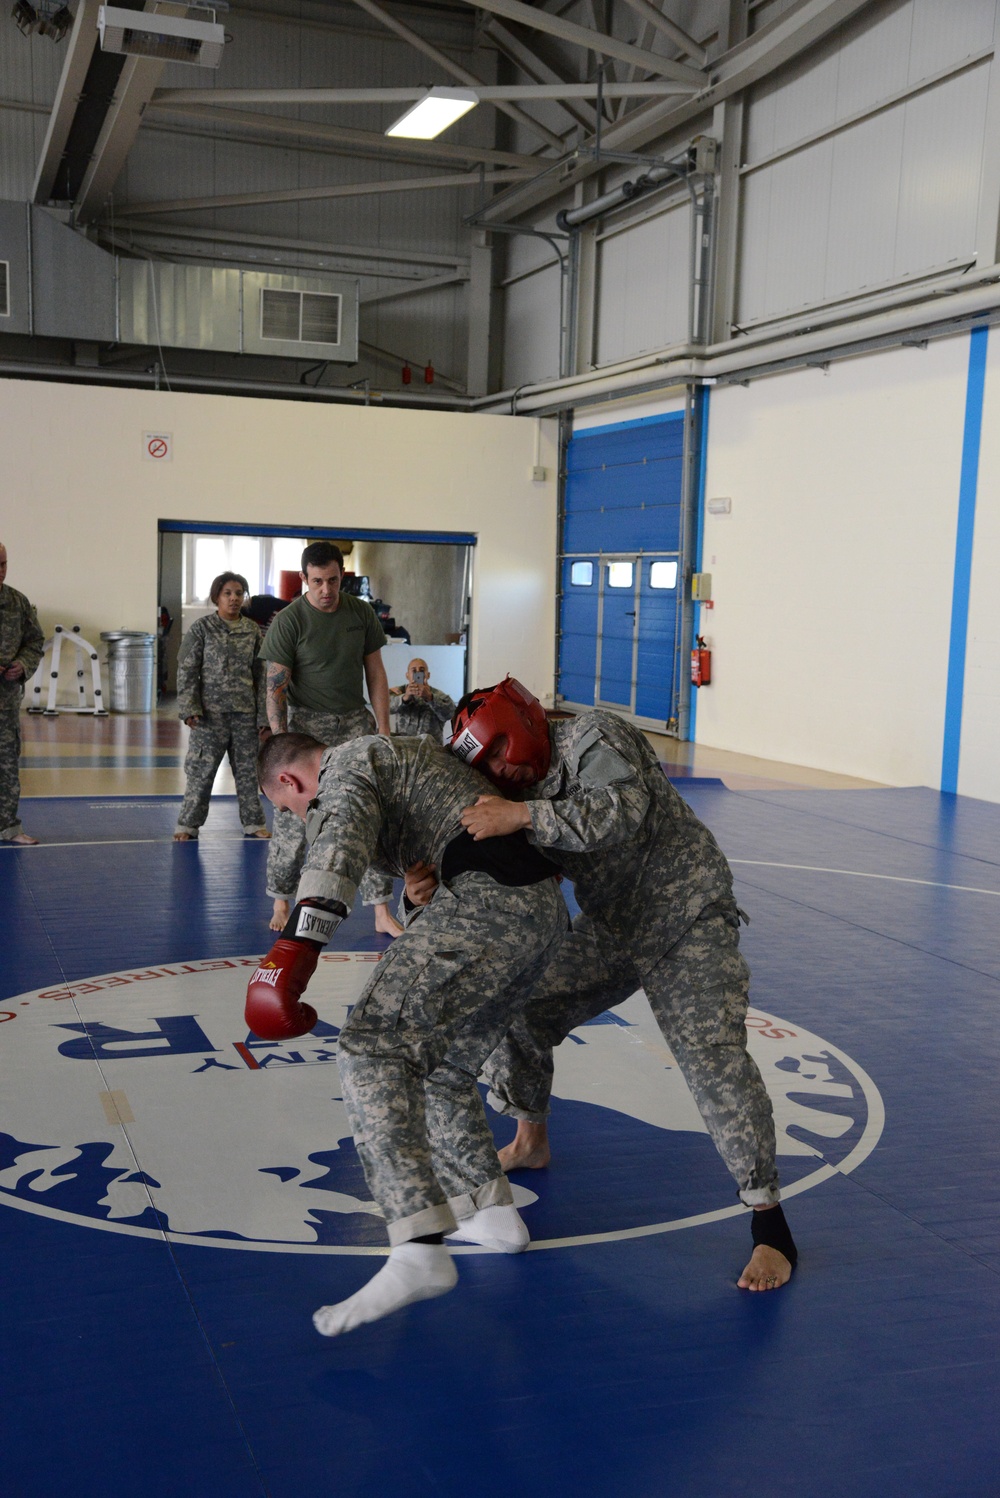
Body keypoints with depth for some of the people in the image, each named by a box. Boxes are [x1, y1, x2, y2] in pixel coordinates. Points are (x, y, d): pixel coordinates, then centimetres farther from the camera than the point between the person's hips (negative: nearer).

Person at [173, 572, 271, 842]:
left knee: (248, 769, 10)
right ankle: (188, 824, 10)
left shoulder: (253, 631, 7)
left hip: (245, 712, 3)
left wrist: (264, 715, 6)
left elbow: (262, 675, 10)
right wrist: (190, 708, -12)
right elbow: (187, 670, -3)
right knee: (201, 770, 0)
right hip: (211, 712, -3)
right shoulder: (202, 628, -2)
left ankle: (254, 822, 22)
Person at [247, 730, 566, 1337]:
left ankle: (419, 1251, -28)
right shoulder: (398, 752, 30)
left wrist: (297, 945, -32)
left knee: (374, 1048, -15)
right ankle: (492, 1212, 24)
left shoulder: (346, 769, 1)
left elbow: (340, 847, -20)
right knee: (439, 1055, 23)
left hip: (489, 898, -10)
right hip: (546, 906, 10)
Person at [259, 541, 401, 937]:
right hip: (307, 724, -3)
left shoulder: (361, 613, 4)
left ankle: (382, 913, 3)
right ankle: (281, 905, 16)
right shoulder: (288, 621, -8)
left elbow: (375, 673, 10)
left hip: (356, 723, 3)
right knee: (292, 820, -2)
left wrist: (383, 729, 4)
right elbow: (276, 687, -9)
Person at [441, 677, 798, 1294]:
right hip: (610, 929, 8)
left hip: (687, 923, -8)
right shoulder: (522, 789, 3)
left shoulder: (594, 739, -21)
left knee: (714, 1057, -19)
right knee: (519, 1010, 6)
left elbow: (624, 812, -39)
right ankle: (531, 1143, 31)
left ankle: (771, 1227, -8)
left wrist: (523, 816, -44)